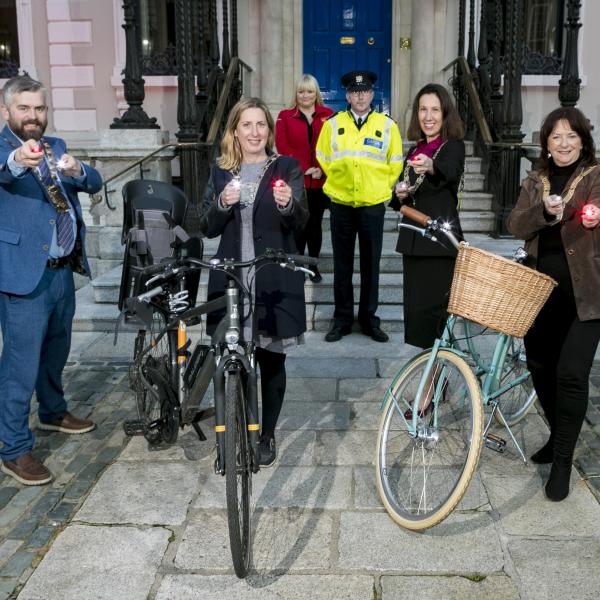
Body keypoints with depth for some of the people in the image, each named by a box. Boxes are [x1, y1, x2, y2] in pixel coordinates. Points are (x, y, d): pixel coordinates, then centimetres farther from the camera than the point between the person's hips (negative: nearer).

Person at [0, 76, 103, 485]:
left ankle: (53, 412, 43)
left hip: (63, 270, 7)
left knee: (56, 350, 22)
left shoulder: (55, 147, 13)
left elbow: (95, 184, 3)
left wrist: (77, 170, -20)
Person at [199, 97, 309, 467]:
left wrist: (288, 203, -31)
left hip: (275, 280, -2)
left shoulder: (287, 167, 2)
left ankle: (267, 436, 22)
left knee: (272, 361, 6)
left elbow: (301, 220, -9)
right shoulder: (221, 172, 10)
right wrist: (221, 205, -14)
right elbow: (207, 228, 6)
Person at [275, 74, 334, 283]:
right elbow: (282, 147, -3)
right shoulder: (285, 116, 6)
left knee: (315, 224, 8)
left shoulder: (328, 115, 8)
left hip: (320, 181, 1)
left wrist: (322, 169, -12)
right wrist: (304, 169, -12)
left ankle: (314, 265, 19)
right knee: (298, 225, -1)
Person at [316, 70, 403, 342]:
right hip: (341, 205, 1)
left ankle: (369, 319, 16)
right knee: (342, 265, 6)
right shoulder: (332, 125, 3)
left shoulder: (387, 125, 2)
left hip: (373, 206, 0)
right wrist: (340, 183, 11)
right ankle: (342, 319, 16)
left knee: (371, 265, 6)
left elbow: (395, 165, 8)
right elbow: (323, 160, 12)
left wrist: (378, 187, 7)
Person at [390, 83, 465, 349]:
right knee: (414, 309, 8)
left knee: (432, 310, -10)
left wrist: (431, 166, -52)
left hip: (440, 241, -7)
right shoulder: (415, 150, 14)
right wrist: (399, 194, -3)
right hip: (413, 239, 7)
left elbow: (450, 171, -30)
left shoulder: (453, 145, -6)